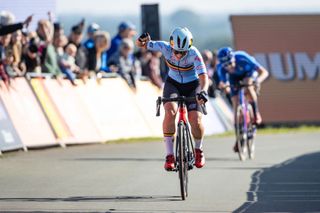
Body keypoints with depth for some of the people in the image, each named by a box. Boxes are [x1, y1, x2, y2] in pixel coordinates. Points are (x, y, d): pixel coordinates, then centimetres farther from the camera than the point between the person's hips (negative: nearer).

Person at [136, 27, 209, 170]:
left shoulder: (194, 54, -31)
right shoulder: (165, 47, -26)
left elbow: (203, 76, -40)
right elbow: (139, 44, -18)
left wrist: (203, 91, -60)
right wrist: (142, 40, -42)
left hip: (192, 86, -1)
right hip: (173, 84, 1)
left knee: (195, 119, -19)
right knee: (170, 111, -27)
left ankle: (198, 150, 14)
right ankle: (169, 156, -21)